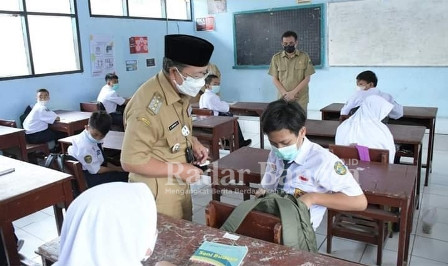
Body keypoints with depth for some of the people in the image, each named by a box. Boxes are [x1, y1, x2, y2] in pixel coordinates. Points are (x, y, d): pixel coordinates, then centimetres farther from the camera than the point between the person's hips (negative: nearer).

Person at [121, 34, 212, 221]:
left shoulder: (181, 91, -2)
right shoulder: (148, 106, -30)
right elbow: (131, 162, -27)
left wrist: (193, 143, -3)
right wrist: (179, 170, -23)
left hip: (180, 186, 8)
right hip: (158, 193, -8)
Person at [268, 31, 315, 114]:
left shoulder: (304, 56, 0)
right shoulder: (276, 58, 4)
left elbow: (307, 78, -2)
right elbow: (274, 79, 3)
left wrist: (293, 92, -12)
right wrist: (285, 93, -11)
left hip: (301, 99, -1)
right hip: (283, 98, 1)